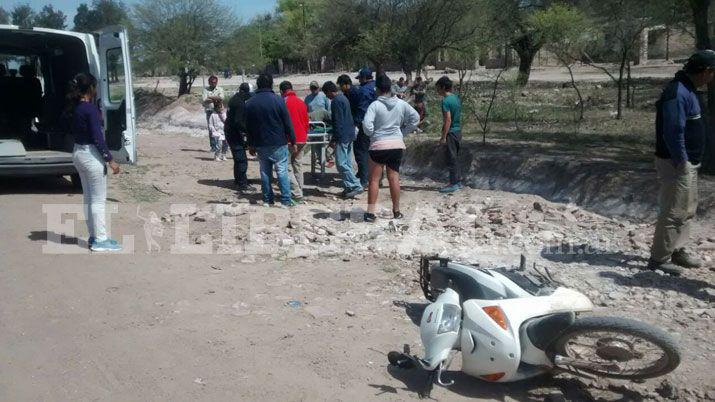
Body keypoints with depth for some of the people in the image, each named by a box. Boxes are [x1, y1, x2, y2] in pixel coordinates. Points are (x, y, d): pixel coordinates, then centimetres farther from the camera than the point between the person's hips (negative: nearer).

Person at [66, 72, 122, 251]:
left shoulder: (75, 108, 7)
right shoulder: (91, 109, -19)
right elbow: (97, 138, -21)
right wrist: (110, 160, -18)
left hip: (78, 153, 9)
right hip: (91, 155, -9)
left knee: (88, 197, 15)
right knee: (98, 199, -1)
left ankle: (93, 236, 23)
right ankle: (100, 240, 4)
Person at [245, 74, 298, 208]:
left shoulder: (250, 103, 4)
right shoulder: (278, 100, -9)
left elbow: (248, 126, 9)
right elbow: (287, 123, -8)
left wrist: (251, 145, 18)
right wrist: (293, 141, -1)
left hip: (260, 144, 4)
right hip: (278, 143, -4)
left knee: (265, 172, 11)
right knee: (282, 172, 0)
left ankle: (267, 200, 14)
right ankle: (286, 201, -2)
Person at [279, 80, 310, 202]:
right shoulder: (302, 102, 9)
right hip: (301, 139, 7)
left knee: (288, 168, -3)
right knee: (298, 166, 15)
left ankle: (296, 194, -10)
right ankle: (299, 192, 19)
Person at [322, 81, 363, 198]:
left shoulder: (336, 101, -14)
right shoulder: (344, 98, 15)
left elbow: (338, 122, -19)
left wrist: (334, 139, -17)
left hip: (342, 137, -10)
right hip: (349, 135, 10)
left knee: (341, 164, -8)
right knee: (347, 163, 12)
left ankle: (356, 186, -11)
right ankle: (349, 187, 15)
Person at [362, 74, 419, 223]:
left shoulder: (375, 105, -10)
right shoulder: (401, 104, 3)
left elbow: (367, 124, -19)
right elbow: (415, 118, 7)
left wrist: (371, 134, 1)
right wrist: (403, 131, 12)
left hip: (379, 145, -3)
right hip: (397, 144, 4)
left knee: (374, 179, 3)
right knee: (394, 178, 11)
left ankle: (370, 212, -1)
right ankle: (396, 211, 19)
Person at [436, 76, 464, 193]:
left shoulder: (446, 101, -16)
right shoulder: (456, 98, 11)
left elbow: (448, 120, -21)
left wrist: (443, 137, -19)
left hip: (451, 132, -9)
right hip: (458, 131, 9)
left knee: (451, 158, -3)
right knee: (455, 157, 15)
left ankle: (454, 184, 1)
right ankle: (458, 181, 21)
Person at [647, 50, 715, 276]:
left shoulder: (687, 90, 12)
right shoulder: (678, 93, -21)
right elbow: (673, 132, -25)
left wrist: (690, 162, 17)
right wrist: (681, 162, -22)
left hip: (689, 163, 10)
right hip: (677, 163, -10)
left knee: (688, 210, 18)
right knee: (674, 213, -5)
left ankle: (677, 250, 30)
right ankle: (659, 258, 4)